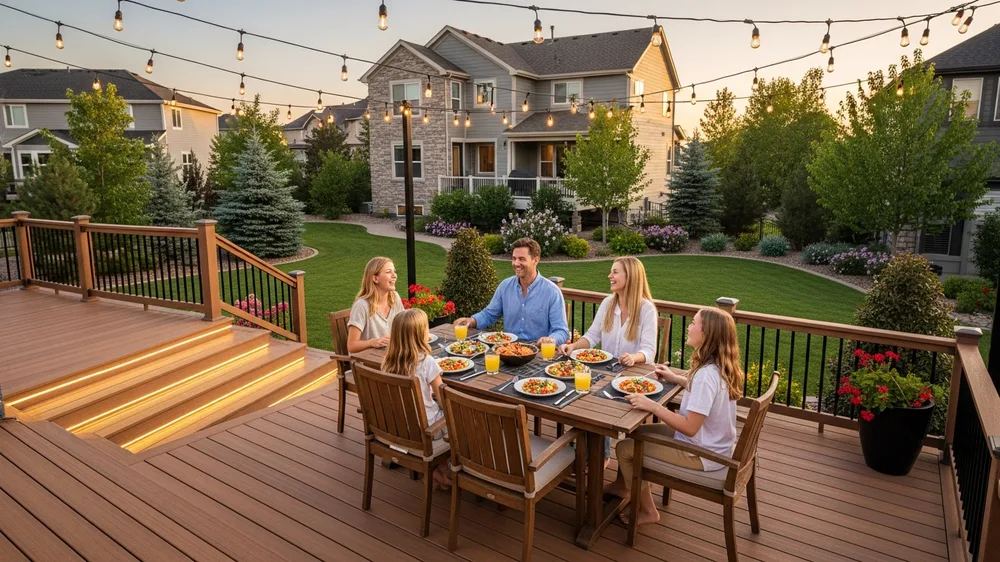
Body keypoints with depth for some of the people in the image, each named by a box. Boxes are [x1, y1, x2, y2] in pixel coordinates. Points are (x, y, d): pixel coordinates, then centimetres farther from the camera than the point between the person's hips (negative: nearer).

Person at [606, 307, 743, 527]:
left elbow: (690, 427, -31)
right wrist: (674, 378, 11)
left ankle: (647, 511, 16)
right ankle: (622, 486, 37)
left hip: (701, 455, -10)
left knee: (624, 449, -3)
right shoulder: (719, 366, -2)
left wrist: (652, 406, -27)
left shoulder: (707, 374, -31)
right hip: (713, 444, 10)